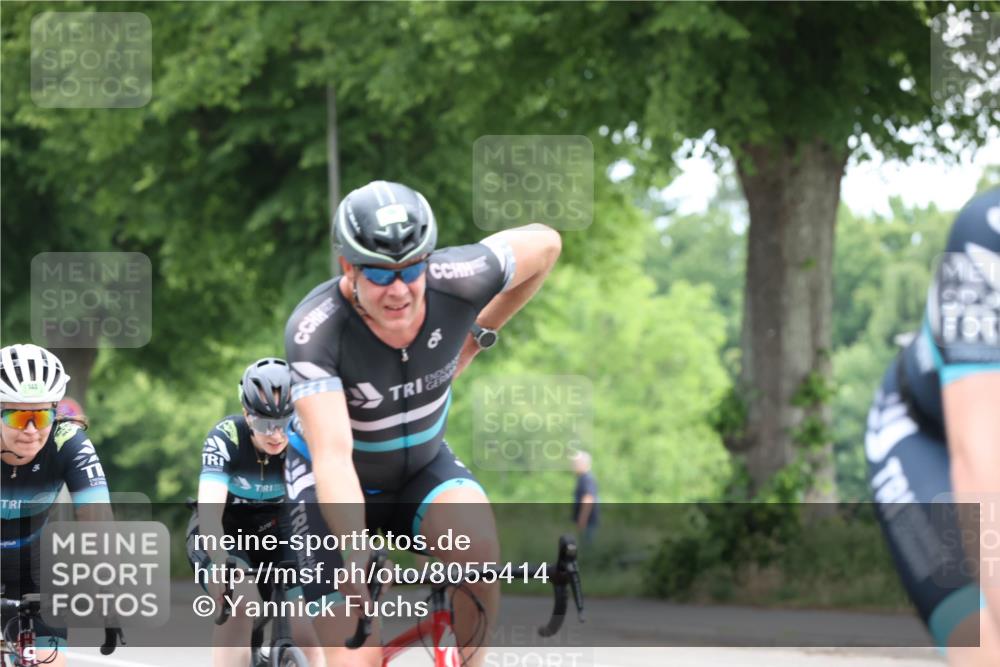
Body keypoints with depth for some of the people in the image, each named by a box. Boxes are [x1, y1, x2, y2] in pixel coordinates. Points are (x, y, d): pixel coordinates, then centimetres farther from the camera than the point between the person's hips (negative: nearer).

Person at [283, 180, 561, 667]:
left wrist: (479, 335, 1)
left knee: (478, 548, -31)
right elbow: (333, 456, -41)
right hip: (334, 483, -2)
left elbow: (545, 244, -5)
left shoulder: (456, 281, -24)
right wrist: (357, 560, -52)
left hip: (423, 463, 3)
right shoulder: (313, 329, -33)